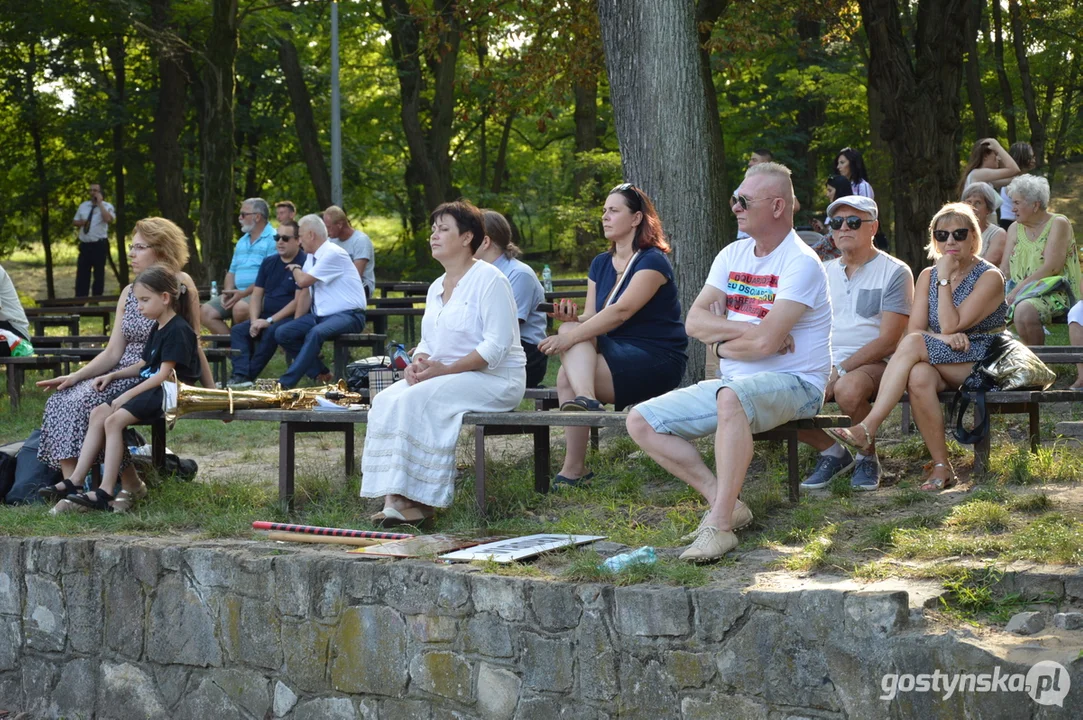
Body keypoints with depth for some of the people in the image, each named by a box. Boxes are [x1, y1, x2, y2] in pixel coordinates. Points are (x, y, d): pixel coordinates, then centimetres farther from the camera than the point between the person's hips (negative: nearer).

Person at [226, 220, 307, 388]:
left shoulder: (304, 264, -11)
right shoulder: (269, 262, 13)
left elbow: (299, 301, -17)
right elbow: (257, 294, 12)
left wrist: (270, 321, -17)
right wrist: (255, 320, -6)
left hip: (290, 318, -7)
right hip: (267, 318, 8)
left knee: (271, 332, -34)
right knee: (238, 330, -12)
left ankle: (249, 375, -25)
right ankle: (240, 375, -27)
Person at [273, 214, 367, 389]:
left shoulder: (333, 254, -14)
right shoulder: (311, 256, 12)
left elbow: (303, 281, -19)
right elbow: (306, 293, 14)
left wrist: (295, 268, 3)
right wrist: (296, 326, 7)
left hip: (347, 315, -9)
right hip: (320, 315, 9)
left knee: (315, 333, -37)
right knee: (282, 333, -7)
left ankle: (286, 383, -36)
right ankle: (319, 373, -1)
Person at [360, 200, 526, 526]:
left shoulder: (489, 279, -9)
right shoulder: (436, 288, 18)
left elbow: (497, 346, -17)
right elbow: (428, 341, 21)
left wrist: (445, 369, -21)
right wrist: (417, 362, -4)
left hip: (494, 378, -8)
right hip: (445, 376, 8)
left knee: (417, 400, -29)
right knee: (386, 400, -17)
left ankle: (418, 498, -24)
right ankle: (393, 497, -27)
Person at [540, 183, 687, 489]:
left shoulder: (652, 262, -11)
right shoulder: (601, 264, 14)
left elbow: (621, 311, -23)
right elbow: (592, 317, 7)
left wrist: (570, 337, -30)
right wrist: (574, 317, -17)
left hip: (657, 361, -7)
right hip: (615, 354, 7)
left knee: (566, 377, -25)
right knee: (571, 329, -23)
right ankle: (586, 398, -37)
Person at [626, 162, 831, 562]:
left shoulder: (801, 263, -12)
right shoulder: (733, 255, 12)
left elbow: (766, 341, -22)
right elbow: (694, 321, 3)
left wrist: (721, 344, -4)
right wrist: (747, 329, -11)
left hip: (794, 383, -8)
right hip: (733, 382, 8)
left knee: (732, 397, -42)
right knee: (641, 421, -6)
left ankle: (720, 526, -36)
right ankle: (726, 504, -9)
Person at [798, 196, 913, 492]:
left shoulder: (894, 272, -3)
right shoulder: (824, 272, 16)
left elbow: (887, 341, -11)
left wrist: (839, 372, -18)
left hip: (874, 364, -5)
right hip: (826, 363, 5)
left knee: (848, 389, -39)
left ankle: (868, 457, -9)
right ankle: (833, 453, 2)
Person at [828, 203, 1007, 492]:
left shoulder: (989, 277, -4)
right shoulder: (928, 276, 13)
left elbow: (950, 326, -14)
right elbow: (914, 329, 2)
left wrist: (945, 279, -12)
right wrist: (942, 337, -18)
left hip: (981, 364, -4)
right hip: (941, 365, 4)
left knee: (914, 344, -31)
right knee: (918, 378, -35)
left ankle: (868, 429, -40)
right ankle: (941, 467, -30)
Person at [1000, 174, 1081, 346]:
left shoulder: (1058, 224, -4)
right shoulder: (1015, 229, 15)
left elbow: (1052, 268, -15)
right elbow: (1004, 270, 9)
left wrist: (1018, 289, -20)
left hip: (1053, 293, -6)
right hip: (1017, 294, 6)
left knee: (1024, 311, -36)